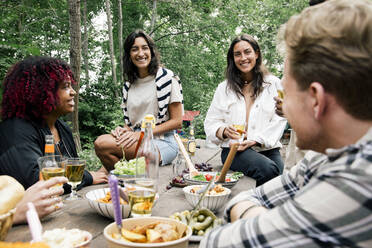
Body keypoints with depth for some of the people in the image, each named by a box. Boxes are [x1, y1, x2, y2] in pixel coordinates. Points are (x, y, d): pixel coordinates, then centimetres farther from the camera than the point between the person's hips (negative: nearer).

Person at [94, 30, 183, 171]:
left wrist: (142, 134, -13)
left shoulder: (167, 78, -2)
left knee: (102, 144, -26)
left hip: (162, 143, -5)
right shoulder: (129, 85, 16)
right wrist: (125, 130, -4)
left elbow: (177, 122, -5)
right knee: (100, 142, -26)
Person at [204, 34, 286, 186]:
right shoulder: (224, 88, 14)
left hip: (267, 148, 1)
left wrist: (255, 140, -13)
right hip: (234, 150, 0)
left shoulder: (273, 84, 10)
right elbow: (210, 123, 10)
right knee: (268, 170, -30)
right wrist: (224, 131, -13)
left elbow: (279, 120, 1)